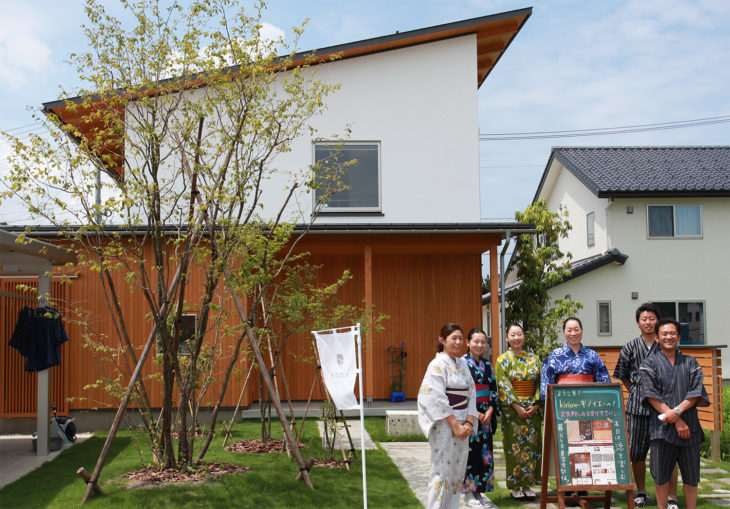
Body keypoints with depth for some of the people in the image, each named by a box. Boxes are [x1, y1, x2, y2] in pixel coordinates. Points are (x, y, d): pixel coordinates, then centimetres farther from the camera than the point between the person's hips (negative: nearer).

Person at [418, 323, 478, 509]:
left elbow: (471, 394, 11)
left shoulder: (463, 364, 13)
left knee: (458, 470, 9)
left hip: (461, 425, 7)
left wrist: (469, 423, -1)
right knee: (443, 471, -5)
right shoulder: (438, 365, -8)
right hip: (443, 425, -7)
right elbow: (436, 399, -15)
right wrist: (455, 424, -15)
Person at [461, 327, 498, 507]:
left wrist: (489, 412, -4)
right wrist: (476, 413, -14)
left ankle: (479, 491, 15)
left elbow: (493, 390, 11)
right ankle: (468, 492, 5)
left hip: (486, 415, 6)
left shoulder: (487, 365, 12)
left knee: (485, 450, 6)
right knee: (470, 450, -5)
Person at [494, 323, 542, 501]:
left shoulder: (533, 359, 10)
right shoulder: (503, 360, -1)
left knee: (532, 446, 4)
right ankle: (514, 487, 5)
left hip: (533, 409, 4)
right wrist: (518, 407, -15)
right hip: (512, 410, -4)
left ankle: (528, 484, 13)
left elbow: (540, 383, 7)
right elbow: (504, 386, -8)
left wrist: (535, 404, -6)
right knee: (514, 447, -3)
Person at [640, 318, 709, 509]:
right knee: (661, 475, 2)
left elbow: (696, 393, 2)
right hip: (662, 426, -2)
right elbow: (652, 396, -4)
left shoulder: (690, 363, 12)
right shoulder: (649, 363, 4)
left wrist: (677, 411, -15)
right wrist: (676, 421, -11)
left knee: (691, 475, 6)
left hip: (689, 425, 2)